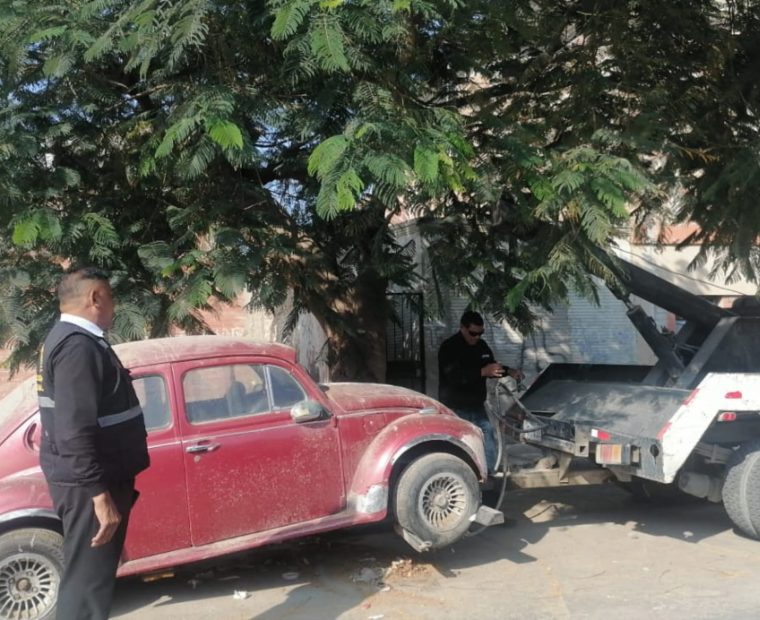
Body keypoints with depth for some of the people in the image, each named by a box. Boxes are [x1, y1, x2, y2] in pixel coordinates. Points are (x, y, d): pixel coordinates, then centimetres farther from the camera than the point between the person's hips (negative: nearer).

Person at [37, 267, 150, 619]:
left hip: (89, 480, 10)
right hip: (89, 485, -10)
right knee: (87, 580, -4)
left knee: (88, 576, 18)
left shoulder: (67, 339, 14)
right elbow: (75, 430, -26)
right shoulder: (78, 346, -20)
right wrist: (100, 493, -27)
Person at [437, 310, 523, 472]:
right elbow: (454, 376, -27)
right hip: (456, 409, -7)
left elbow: (492, 367, 22)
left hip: (477, 407, 7)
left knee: (488, 438, 8)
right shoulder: (449, 348, -14)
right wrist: (482, 372, -34)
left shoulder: (482, 346, 9)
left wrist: (509, 371, 2)